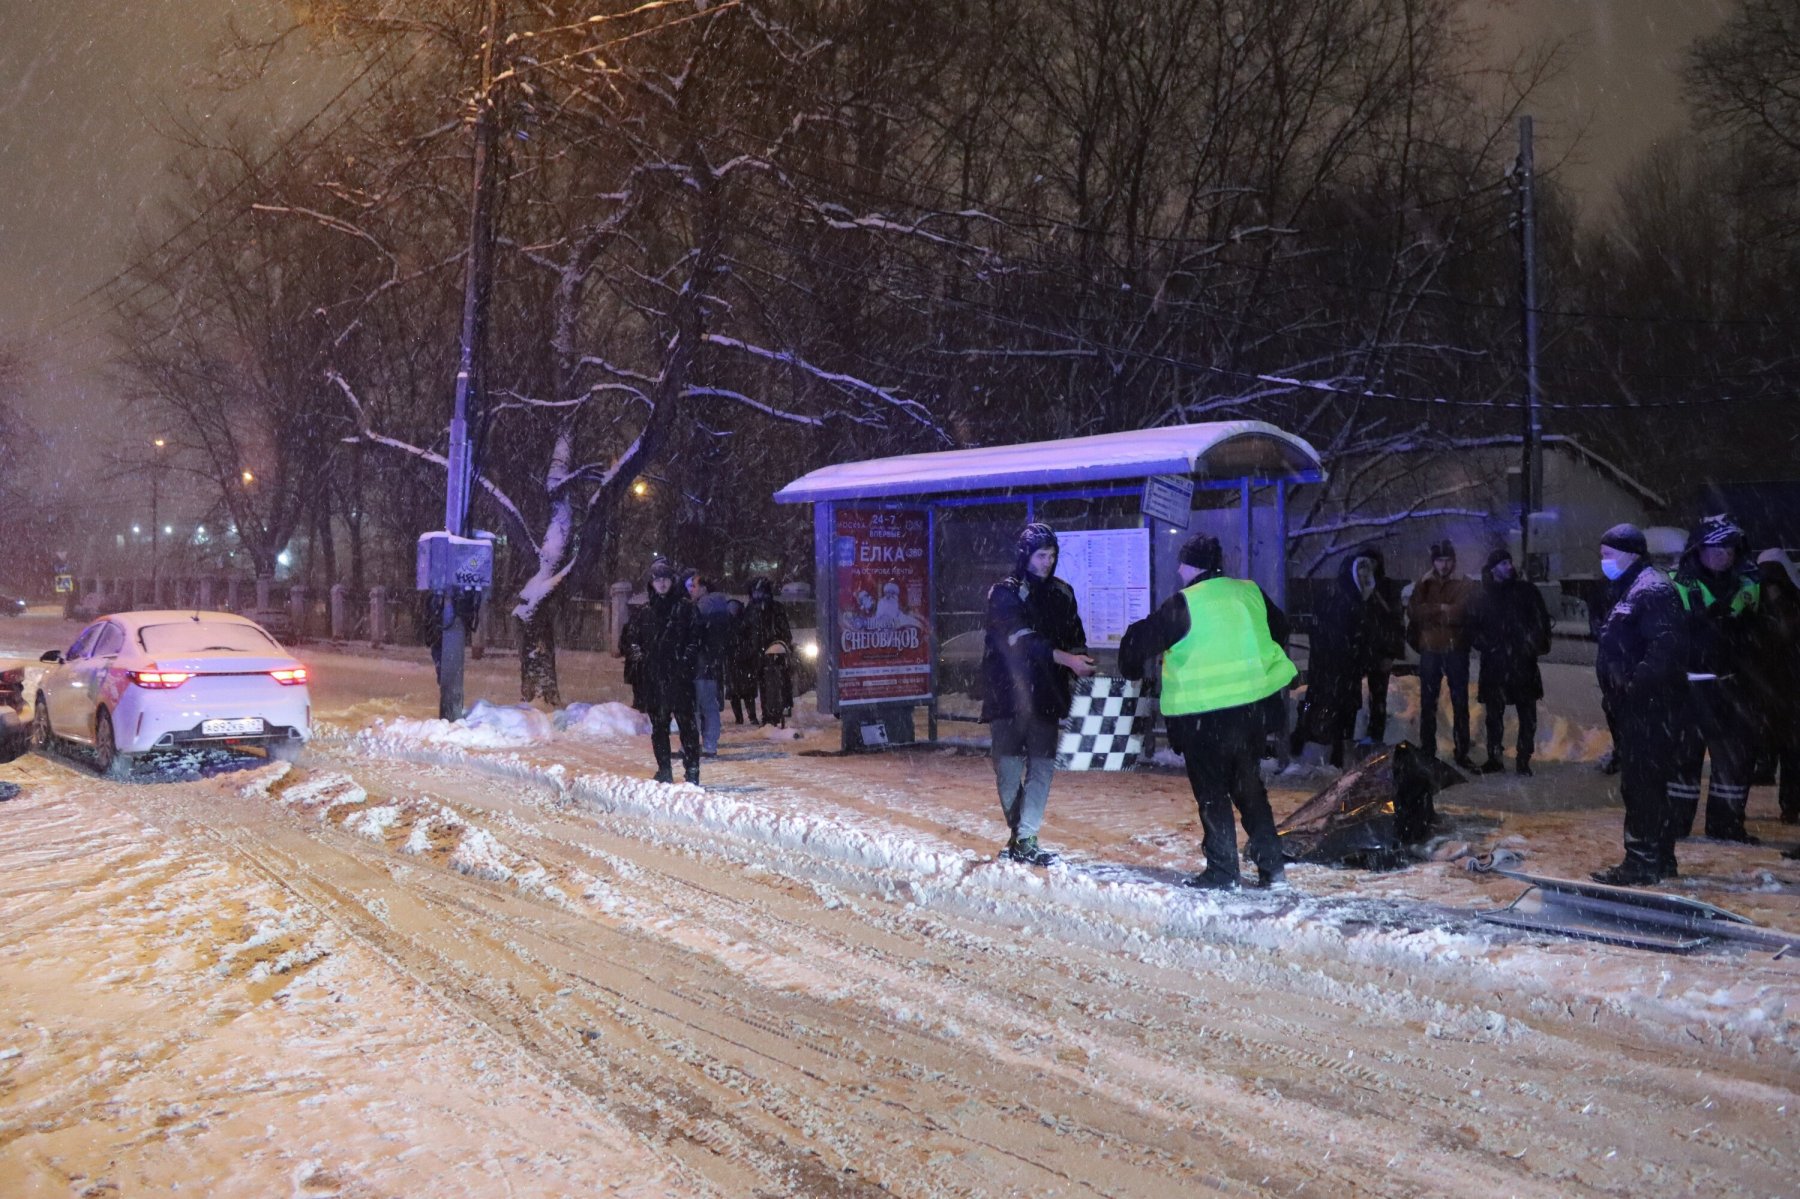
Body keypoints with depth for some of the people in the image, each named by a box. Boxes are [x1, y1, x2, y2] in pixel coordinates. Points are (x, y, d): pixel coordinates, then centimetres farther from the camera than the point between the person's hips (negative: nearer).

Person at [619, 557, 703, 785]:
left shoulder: (685, 608, 3)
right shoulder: (644, 611, 12)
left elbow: (695, 638, 0)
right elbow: (628, 637, 18)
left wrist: (686, 660, -12)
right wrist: (637, 655, 1)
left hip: (679, 676, -4)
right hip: (653, 678, 4)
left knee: (686, 722, -8)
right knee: (658, 725, 8)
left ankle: (692, 771, -6)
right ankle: (664, 771, 14)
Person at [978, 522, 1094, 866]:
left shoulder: (1061, 593, 12)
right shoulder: (1004, 592, -3)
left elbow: (1076, 639, 16)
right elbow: (1021, 639, -16)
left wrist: (1083, 674, -1)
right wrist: (1064, 658, -24)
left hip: (1046, 695, 3)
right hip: (1008, 693, -3)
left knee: (1042, 766, -3)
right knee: (1009, 767, 0)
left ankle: (1025, 838, -1)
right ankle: (1020, 835, 14)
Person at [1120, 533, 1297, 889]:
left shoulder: (1184, 603, -14)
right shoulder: (1250, 593, 5)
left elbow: (1141, 639, -14)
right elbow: (1280, 629, 21)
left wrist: (1131, 669, 7)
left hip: (1203, 715, -6)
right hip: (1252, 706, 6)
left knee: (1211, 792, 4)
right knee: (1248, 784, 17)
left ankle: (1221, 870, 6)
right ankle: (1270, 863, 18)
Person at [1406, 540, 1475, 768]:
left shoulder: (1464, 585, 2)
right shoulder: (1423, 585, 9)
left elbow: (1460, 612, -13)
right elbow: (1413, 611, -7)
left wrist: (1430, 613, -9)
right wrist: (1442, 609, -13)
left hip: (1456, 650, -1)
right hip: (1430, 650, 2)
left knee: (1460, 703, 3)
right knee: (1428, 703, 5)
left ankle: (1462, 752, 9)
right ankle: (1427, 751, 12)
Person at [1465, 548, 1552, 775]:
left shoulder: (1526, 591, 6)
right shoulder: (1482, 598, 9)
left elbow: (1541, 620, 3)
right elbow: (1473, 629, 10)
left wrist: (1534, 646, -8)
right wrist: (1487, 646, -5)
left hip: (1523, 663, -1)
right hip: (1494, 664, 1)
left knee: (1527, 714, 1)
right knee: (1493, 713, 5)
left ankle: (1523, 759, 8)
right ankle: (1495, 757, 14)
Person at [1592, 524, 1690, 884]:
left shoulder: (1652, 590, -14)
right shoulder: (1626, 590, 19)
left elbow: (1666, 646, -24)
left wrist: (1636, 683, -23)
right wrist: (1616, 688, 16)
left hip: (1649, 704, -11)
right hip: (1634, 705, 11)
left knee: (1641, 783, -8)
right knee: (1649, 783, 15)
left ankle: (1642, 863, -5)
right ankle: (1660, 860, 24)